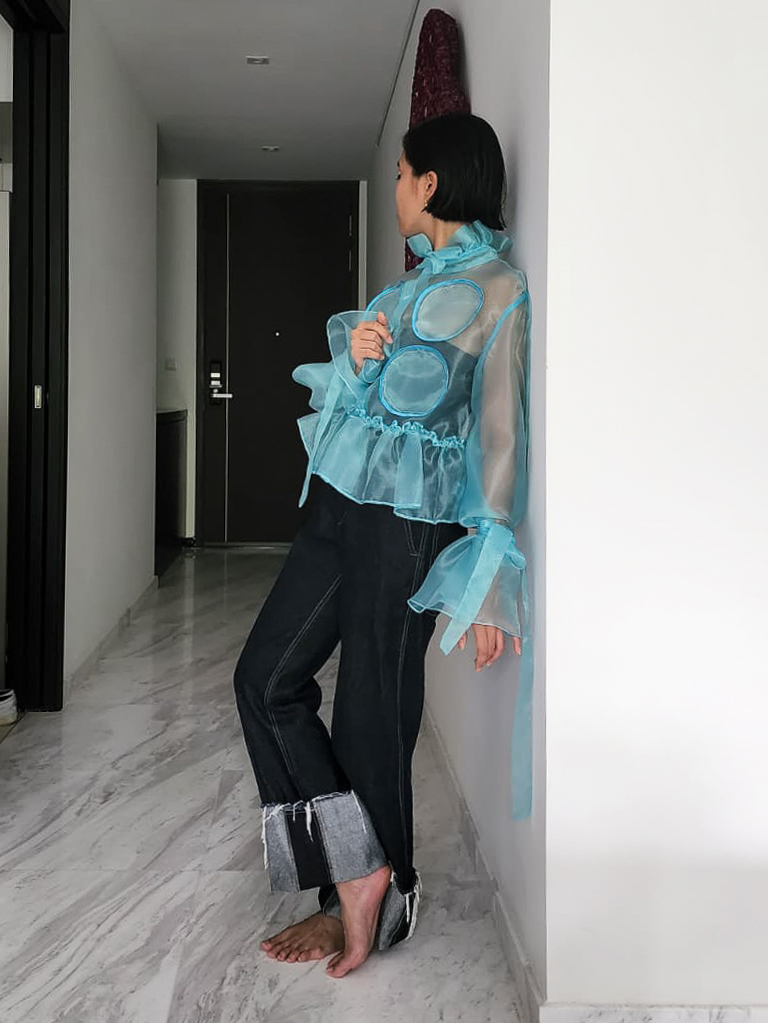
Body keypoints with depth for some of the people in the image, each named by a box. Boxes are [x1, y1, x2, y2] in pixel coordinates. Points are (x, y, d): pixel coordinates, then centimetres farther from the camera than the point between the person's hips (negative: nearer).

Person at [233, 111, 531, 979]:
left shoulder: (496, 290, -9)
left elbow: (501, 436, -13)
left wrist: (488, 581, -17)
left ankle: (378, 902, 19)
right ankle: (356, 877, 13)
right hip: (342, 502, 9)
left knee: (372, 712, 0)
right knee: (267, 678, 7)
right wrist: (355, 350, -4)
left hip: (410, 519, -9)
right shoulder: (413, 284, 17)